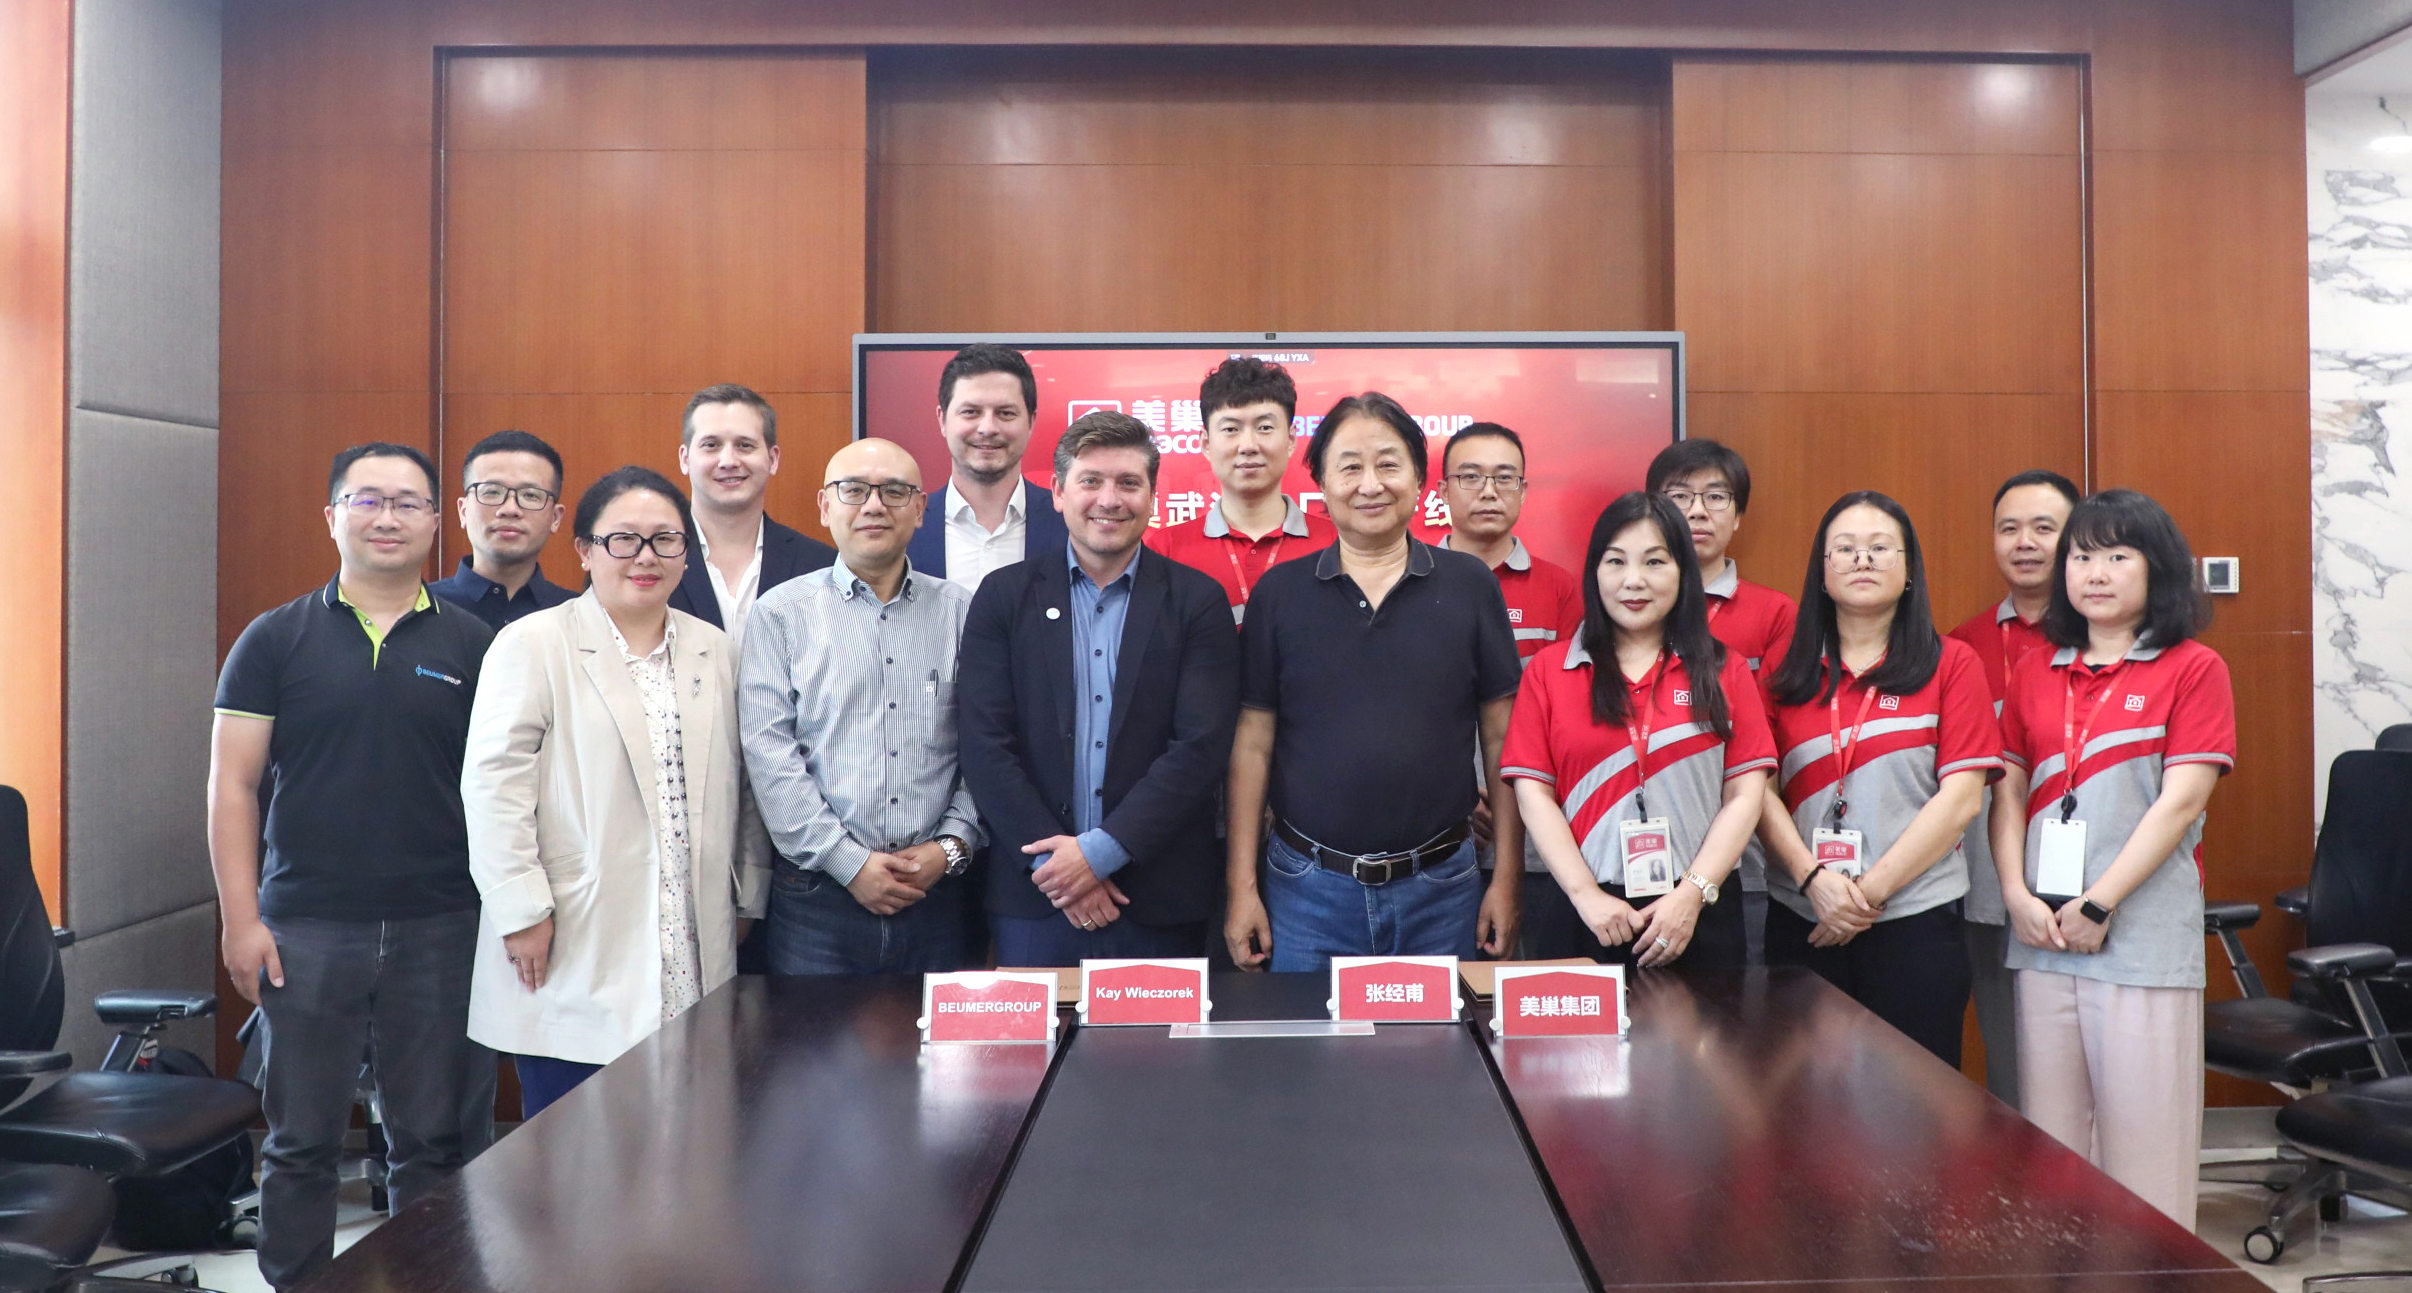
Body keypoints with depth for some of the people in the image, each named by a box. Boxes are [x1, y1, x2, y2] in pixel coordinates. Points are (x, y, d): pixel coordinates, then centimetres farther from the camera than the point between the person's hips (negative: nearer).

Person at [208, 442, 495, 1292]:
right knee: (300, 1143, 8)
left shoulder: (474, 646, 5)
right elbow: (233, 785, 2)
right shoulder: (276, 640, 3)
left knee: (430, 1142, 8)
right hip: (305, 928, 0)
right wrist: (241, 919, -5)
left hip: (438, 930, 1)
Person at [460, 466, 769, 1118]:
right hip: (574, 963, -4)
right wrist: (522, 910, -10)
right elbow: (494, 787, -5)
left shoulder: (714, 650, 14)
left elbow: (742, 790, 18)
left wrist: (748, 898, 16)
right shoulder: (532, 644, 0)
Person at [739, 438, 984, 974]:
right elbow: (769, 754, -5)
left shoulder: (960, 610, 8)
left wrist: (952, 844, -7)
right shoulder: (782, 612, 3)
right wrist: (850, 863, -10)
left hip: (940, 893, 2)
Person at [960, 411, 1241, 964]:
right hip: (1033, 897, 1)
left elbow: (1202, 747, -7)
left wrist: (1101, 850, -13)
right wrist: (1051, 862, -10)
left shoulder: (1197, 601, 1)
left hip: (1161, 900, 0)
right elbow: (985, 745, -1)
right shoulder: (1004, 596, 5)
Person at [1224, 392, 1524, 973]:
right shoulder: (1279, 593, 1)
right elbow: (1253, 742, 2)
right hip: (1309, 888, 0)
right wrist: (1242, 887, -1)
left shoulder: (1469, 586, 0)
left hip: (1440, 885, 0)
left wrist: (1507, 877, 0)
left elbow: (1501, 736, 3)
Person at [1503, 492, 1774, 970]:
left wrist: (1692, 894, -9)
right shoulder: (1550, 669, 5)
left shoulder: (1725, 671, 8)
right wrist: (1587, 895, -10)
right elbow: (1533, 791, -1)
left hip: (1700, 914, 1)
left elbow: (1744, 794, 1)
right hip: (1590, 915, -1)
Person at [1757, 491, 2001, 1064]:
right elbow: (1760, 789, 1)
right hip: (1800, 923, 2)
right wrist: (1814, 878, -13)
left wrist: (1871, 890, -11)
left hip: (1915, 919, -2)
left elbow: (1962, 798, -5)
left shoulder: (1951, 664, 2)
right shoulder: (1788, 670, 8)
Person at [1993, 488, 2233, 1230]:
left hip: (2143, 937, -4)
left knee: (2142, 1137, -1)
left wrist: (2097, 906, -12)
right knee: (2048, 1139, 10)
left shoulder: (2193, 669, -1)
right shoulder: (2035, 673, 12)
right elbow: (2009, 789, 10)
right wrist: (2017, 894, -4)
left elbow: (2180, 802, -8)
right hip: (2042, 934, 4)